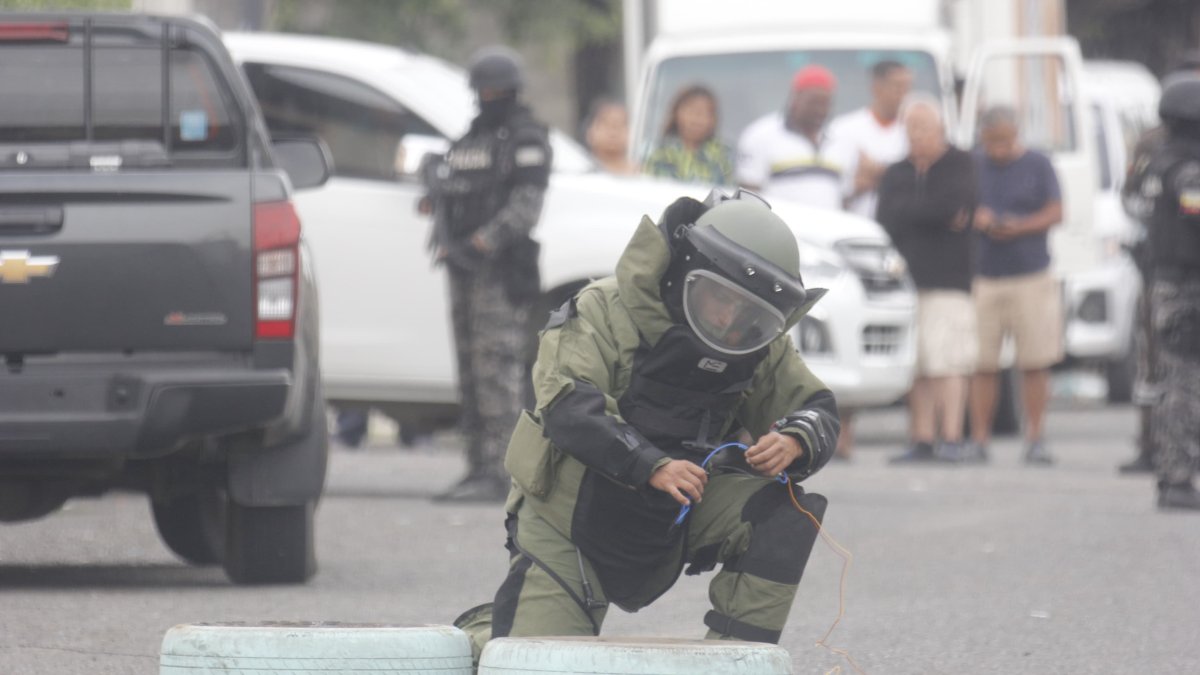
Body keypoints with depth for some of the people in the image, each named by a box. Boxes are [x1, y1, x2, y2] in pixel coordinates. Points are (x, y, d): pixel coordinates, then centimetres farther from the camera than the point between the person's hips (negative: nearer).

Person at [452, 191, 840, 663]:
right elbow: (566, 407, -30)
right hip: (568, 529, -4)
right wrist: (652, 466, -42)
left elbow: (815, 409, 2)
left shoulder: (760, 348, -3)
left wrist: (794, 443, -25)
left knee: (781, 509, -20)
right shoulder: (607, 311, -19)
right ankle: (480, 634, 22)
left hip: (670, 525, 4)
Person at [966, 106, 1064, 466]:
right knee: (983, 365, -3)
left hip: (1031, 276, -1)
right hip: (982, 275, 1)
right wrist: (976, 219, -12)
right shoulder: (972, 167, 10)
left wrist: (1019, 227, -15)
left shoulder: (1037, 166, 5)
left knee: (1035, 363, -3)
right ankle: (979, 440, 2)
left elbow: (1055, 213, 0)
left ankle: (1035, 440, 3)